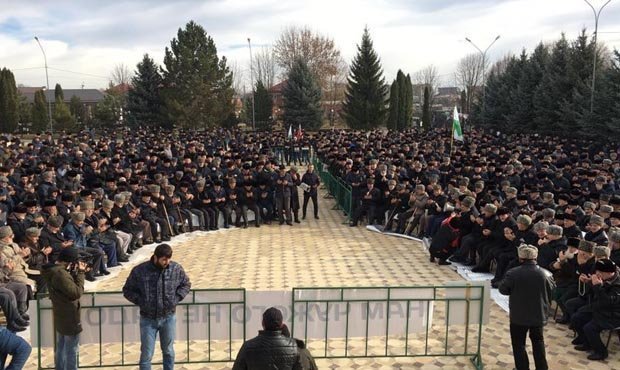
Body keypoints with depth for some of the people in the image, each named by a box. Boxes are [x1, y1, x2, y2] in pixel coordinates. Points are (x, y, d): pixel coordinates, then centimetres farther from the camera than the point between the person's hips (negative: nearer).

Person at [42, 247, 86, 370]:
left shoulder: (53, 269, 2)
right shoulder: (60, 273, -29)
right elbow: (76, 292, -27)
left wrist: (75, 272, -3)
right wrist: (80, 273, -21)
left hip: (60, 315, 10)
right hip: (69, 316, -10)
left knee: (61, 347, 23)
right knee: (71, 350, 3)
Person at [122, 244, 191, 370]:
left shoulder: (176, 269, -7)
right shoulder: (139, 271, -13)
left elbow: (186, 284, 9)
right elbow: (128, 290, 0)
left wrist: (177, 297, -6)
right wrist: (140, 301, -12)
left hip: (168, 318, 2)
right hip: (148, 319, -2)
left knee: (168, 351, 17)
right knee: (146, 354, 5)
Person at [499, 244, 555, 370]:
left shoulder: (513, 273, -17)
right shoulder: (546, 274, -9)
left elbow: (503, 290, -8)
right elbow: (552, 291, 4)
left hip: (519, 315, -3)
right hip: (539, 314, 3)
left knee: (519, 342, 11)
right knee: (538, 340, 20)